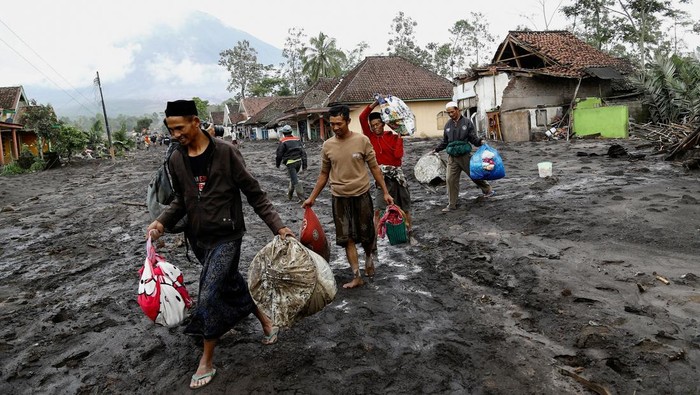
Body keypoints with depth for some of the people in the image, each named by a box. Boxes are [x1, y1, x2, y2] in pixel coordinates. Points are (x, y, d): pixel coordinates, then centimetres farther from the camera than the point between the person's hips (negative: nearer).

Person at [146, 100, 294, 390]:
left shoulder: (225, 152, -14)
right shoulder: (176, 160, 2)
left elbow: (254, 193, -11)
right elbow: (181, 200, 15)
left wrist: (277, 226, -15)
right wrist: (162, 221, -2)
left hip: (227, 236, -6)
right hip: (202, 238, 6)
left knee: (209, 295, -9)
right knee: (232, 285, 16)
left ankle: (207, 361, 10)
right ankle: (266, 322, 40)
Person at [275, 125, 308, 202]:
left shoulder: (283, 142, -6)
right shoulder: (297, 139, 9)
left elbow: (279, 154, -4)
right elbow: (303, 152, 6)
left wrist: (277, 164, 13)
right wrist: (304, 164, 8)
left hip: (290, 163, -6)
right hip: (299, 161, 6)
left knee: (295, 180, -5)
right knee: (293, 178, 22)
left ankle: (301, 197, -10)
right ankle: (289, 194, 33)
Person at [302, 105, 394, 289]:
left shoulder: (362, 140, -8)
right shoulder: (327, 146, -1)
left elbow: (374, 168, -2)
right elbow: (324, 174, 9)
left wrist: (385, 192, -5)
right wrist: (312, 197, 7)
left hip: (361, 195, -2)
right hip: (340, 198, 2)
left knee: (367, 234, 10)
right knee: (348, 238, 4)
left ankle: (368, 257, 42)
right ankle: (356, 276, 14)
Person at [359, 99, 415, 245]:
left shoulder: (394, 137, 2)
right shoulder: (370, 136, 2)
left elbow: (398, 155, -14)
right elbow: (362, 118, -8)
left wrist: (399, 137, -9)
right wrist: (375, 103, -9)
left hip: (397, 174, 1)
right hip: (382, 175, -1)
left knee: (405, 208, 11)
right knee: (377, 209, -9)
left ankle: (410, 235, 25)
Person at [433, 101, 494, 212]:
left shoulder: (467, 122, -1)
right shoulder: (448, 125, 10)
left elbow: (473, 138, -1)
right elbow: (444, 142, 20)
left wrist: (480, 141, -20)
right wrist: (436, 150, 13)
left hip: (465, 156, -3)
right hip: (452, 157, 3)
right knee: (451, 180, -3)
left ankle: (488, 190, 35)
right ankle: (451, 204, 5)